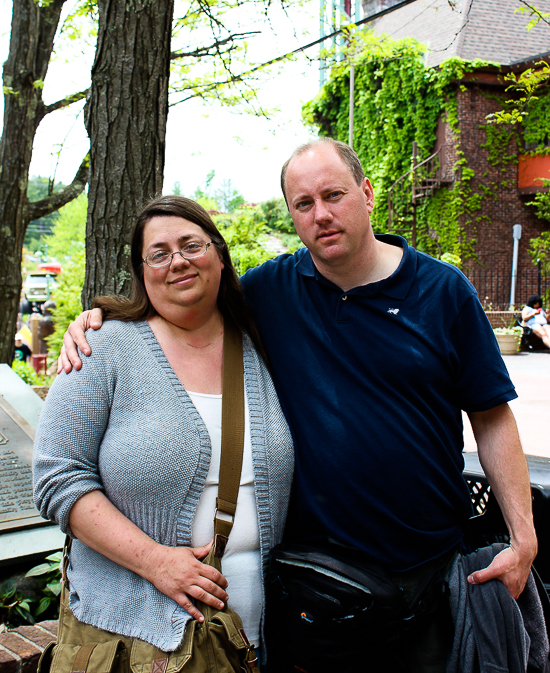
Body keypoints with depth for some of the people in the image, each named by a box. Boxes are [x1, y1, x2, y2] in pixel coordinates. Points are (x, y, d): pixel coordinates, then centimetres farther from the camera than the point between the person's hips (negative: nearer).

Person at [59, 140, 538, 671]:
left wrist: (523, 538, -6)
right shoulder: (270, 290, -2)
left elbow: (492, 418, -2)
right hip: (316, 562, 1)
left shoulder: (443, 291, -4)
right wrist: (97, 321, -8)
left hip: (430, 565, 0)